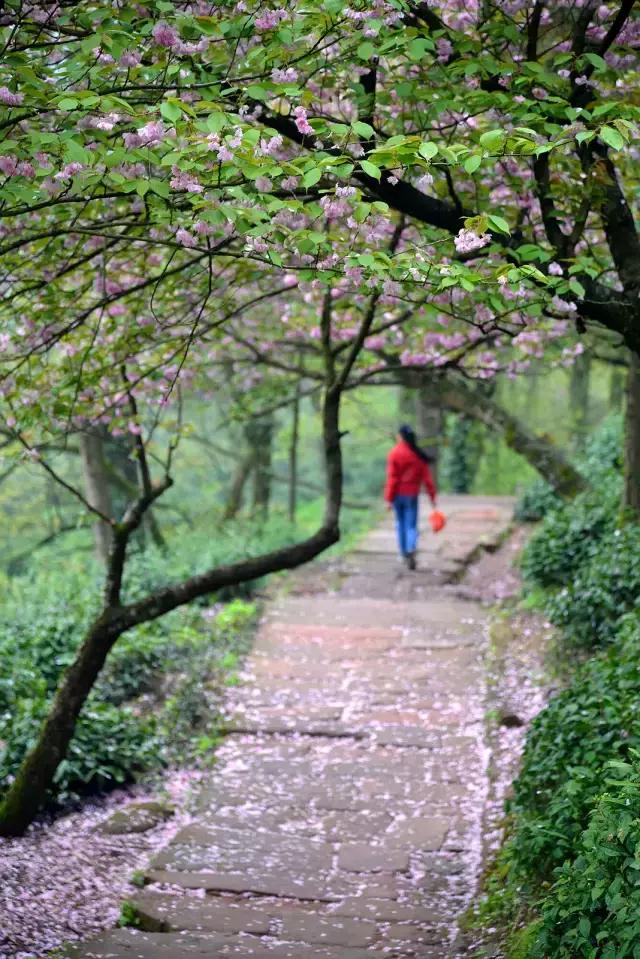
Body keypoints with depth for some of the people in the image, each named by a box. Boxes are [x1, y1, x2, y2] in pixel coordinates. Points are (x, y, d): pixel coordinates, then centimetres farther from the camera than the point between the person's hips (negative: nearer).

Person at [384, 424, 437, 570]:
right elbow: (427, 477, -1)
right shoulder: (419, 455, -2)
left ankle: (404, 553, 24)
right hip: (412, 495, 1)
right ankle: (411, 551, -24)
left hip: (398, 494, -1)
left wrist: (389, 499, -9)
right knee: (411, 525, 0)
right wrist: (432, 496, 6)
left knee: (400, 524, 17)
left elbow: (392, 478, -12)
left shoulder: (394, 454, -10)